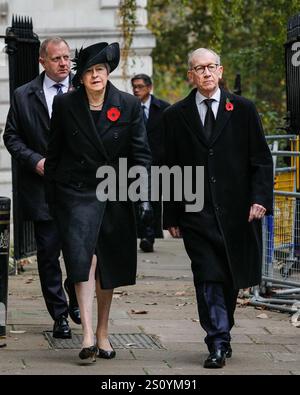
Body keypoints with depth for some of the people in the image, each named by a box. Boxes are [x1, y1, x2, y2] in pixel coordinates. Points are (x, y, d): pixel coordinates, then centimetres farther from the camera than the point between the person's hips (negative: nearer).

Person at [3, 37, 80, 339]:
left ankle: (75, 301, 25)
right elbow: (12, 136, 6)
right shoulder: (23, 96, 4)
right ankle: (59, 316, 13)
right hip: (42, 186, 0)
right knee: (48, 252, 4)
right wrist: (34, 160, -7)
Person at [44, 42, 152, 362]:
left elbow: (140, 153, 0)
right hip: (77, 192, -2)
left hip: (115, 194, 2)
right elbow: (54, 153, 6)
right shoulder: (65, 105, -2)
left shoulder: (129, 105, -1)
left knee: (109, 266, 9)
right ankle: (87, 334, -21)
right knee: (82, 256, -17)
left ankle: (103, 332, 24)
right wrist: (51, 197, 5)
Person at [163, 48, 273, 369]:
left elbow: (261, 159, 5)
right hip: (197, 214, -1)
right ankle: (218, 343, -7)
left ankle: (221, 335, 26)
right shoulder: (175, 116, 6)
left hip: (237, 211, 1)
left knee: (231, 277, 9)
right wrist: (171, 216, 3)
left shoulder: (243, 110, 6)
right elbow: (170, 168, 7)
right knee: (208, 278, -9)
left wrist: (260, 198, -8)